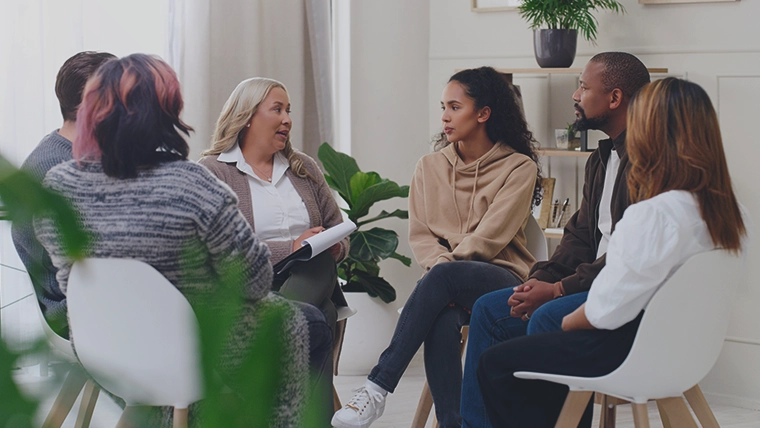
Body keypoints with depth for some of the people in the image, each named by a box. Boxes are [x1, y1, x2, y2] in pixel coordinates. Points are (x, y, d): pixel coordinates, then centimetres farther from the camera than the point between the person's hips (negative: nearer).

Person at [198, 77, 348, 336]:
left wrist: (336, 249, -2)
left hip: (308, 282, 6)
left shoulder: (304, 167, 23)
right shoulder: (213, 171, 4)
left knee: (322, 262, -33)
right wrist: (291, 248, -15)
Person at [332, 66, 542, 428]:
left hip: (501, 280, -3)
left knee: (442, 277, -36)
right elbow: (419, 234, 6)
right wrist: (442, 265, -13)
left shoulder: (518, 167, 0)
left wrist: (446, 267, -15)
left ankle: (377, 388, -36)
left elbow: (488, 238, -9)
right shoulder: (430, 167, 14)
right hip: (452, 288, 3)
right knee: (442, 320, -35)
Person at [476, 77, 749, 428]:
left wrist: (570, 321, -1)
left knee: (495, 364, 6)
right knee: (544, 346, 30)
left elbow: (607, 310, -23)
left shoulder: (653, 215, -28)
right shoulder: (731, 213, -3)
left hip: (631, 353, -9)